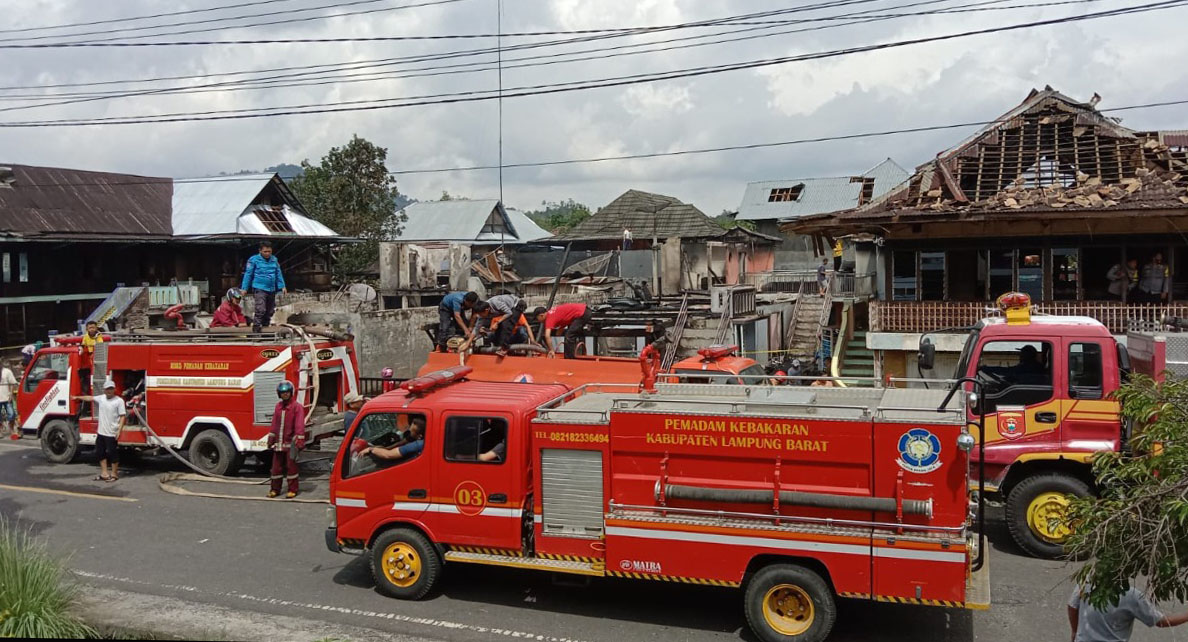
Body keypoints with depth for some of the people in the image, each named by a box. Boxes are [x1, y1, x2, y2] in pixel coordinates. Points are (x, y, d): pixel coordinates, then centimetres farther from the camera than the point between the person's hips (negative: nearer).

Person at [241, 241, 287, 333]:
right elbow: (248, 274, -3)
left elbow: (279, 274, 14)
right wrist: (244, 288, -4)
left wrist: (282, 286, 9)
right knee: (260, 310, -18)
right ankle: (256, 329, -16)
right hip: (259, 289, -6)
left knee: (270, 311, 14)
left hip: (272, 290, 6)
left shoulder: (274, 260, 8)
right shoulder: (254, 260, -5)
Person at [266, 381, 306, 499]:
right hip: (279, 442, 5)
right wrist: (271, 438, 15)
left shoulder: (297, 406, -7)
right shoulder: (278, 406, 12)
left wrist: (299, 440, -19)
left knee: (291, 466, 0)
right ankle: (275, 489, 20)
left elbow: (299, 425, -13)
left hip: (290, 442, -5)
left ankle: (292, 490, 8)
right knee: (276, 466, 9)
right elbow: (274, 424, 16)